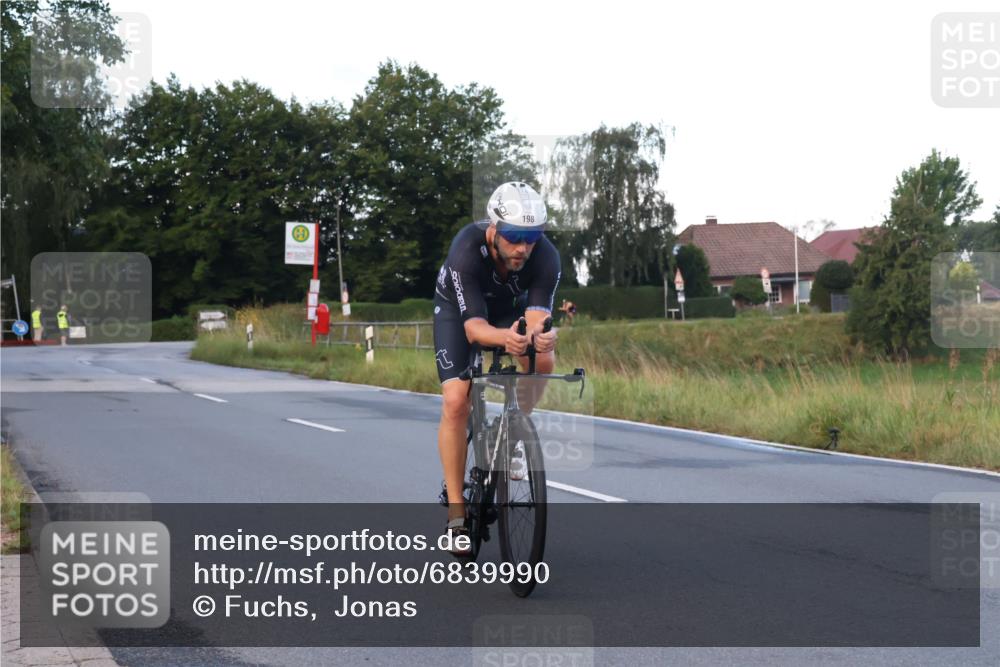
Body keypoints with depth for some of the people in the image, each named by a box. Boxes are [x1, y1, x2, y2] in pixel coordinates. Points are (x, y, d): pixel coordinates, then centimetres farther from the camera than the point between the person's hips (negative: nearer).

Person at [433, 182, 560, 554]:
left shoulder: (545, 256, -32)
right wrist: (504, 337, -65)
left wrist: (540, 336, -65)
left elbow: (536, 316, -40)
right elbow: (473, 325, -44)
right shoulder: (467, 250, -39)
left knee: (544, 362, -29)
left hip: (511, 307, 2)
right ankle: (456, 510, -8)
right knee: (456, 402, -18)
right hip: (459, 309, -2)